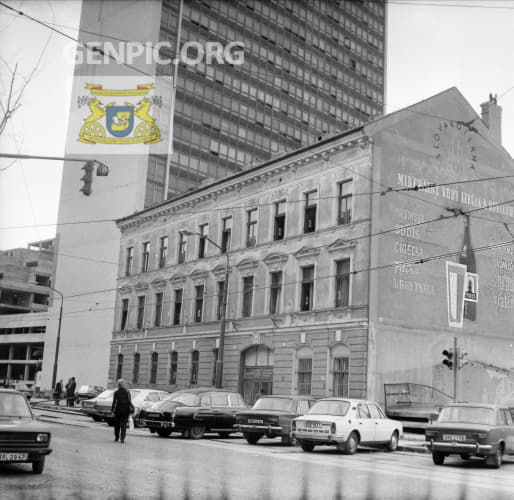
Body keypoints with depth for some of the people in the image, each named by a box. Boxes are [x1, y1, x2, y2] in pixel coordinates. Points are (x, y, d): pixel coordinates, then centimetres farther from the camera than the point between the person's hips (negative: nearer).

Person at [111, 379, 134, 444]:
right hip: (126, 410, 0)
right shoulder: (127, 392, -1)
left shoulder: (116, 392, -3)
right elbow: (129, 402, -6)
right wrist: (132, 408, 2)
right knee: (124, 425, 1)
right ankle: (122, 438, -10)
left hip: (118, 409, 0)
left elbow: (114, 402, -4)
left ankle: (116, 437, 25)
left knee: (117, 424, 15)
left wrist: (112, 410, 3)